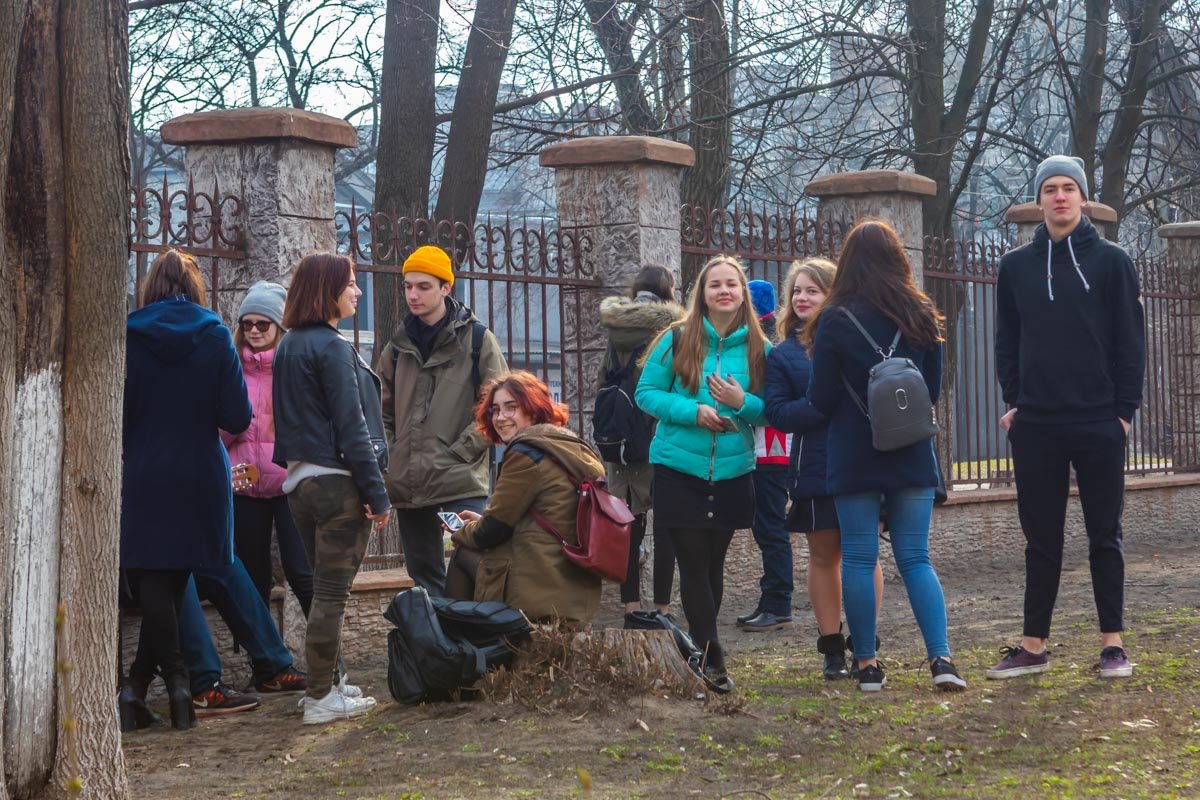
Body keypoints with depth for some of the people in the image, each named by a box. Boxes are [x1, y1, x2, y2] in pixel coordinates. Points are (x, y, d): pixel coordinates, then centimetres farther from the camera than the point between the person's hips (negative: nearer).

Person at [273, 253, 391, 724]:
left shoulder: (288, 347, 13)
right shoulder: (332, 348, -14)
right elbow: (351, 425, -17)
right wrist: (377, 492, -15)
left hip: (299, 480, 9)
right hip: (336, 481, -9)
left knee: (324, 587, 18)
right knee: (332, 591, -5)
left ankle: (329, 681, 25)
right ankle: (322, 698, -3)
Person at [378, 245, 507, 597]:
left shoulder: (477, 340, 0)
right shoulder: (399, 345, 14)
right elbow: (384, 412, 20)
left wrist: (457, 452, -11)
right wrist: (391, 458, 6)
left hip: (462, 485, -5)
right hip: (408, 487, 5)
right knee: (423, 581, 11)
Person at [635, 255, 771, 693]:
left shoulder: (758, 348, 3)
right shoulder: (677, 340, -3)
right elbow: (647, 393, -2)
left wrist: (742, 402, -16)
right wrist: (693, 411, -17)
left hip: (733, 472, 2)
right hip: (679, 470, -2)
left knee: (713, 563, 10)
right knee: (694, 564, -5)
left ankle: (699, 651, 23)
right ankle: (711, 658, -2)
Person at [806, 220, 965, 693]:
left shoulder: (835, 321, -10)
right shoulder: (921, 316, 2)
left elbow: (821, 400, -7)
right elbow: (933, 389, 10)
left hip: (854, 458, -3)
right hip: (911, 456, 3)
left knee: (858, 560, 5)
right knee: (915, 558, 6)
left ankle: (867, 664, 7)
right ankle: (941, 658, -7)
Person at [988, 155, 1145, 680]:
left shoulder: (1110, 261, 1)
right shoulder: (1016, 266, 9)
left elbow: (1130, 340, 0)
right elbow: (1007, 340, 14)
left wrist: (1125, 409, -5)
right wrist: (1012, 401, 4)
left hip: (1099, 423, -2)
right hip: (1035, 425, 2)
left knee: (1104, 537, 4)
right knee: (1041, 539, 7)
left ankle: (1112, 645, 10)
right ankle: (1034, 647, 12)